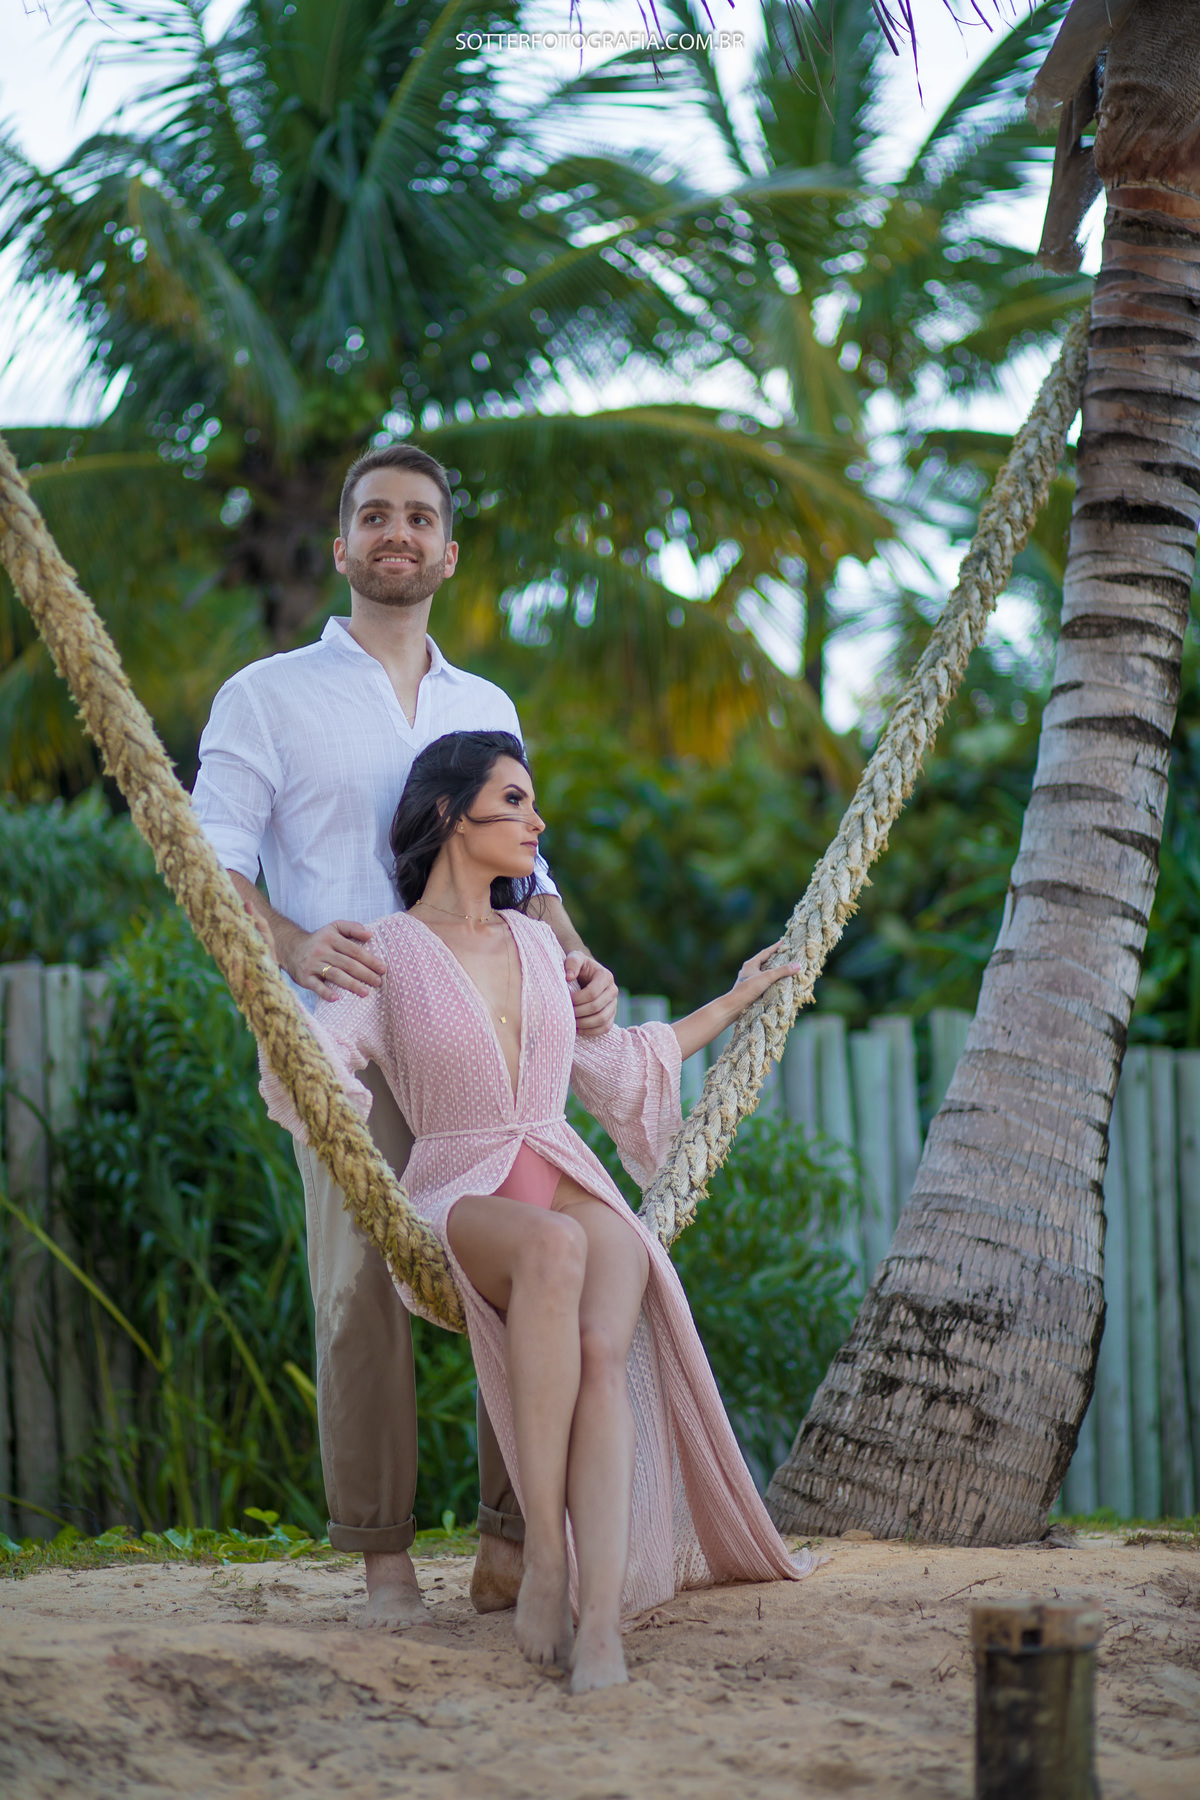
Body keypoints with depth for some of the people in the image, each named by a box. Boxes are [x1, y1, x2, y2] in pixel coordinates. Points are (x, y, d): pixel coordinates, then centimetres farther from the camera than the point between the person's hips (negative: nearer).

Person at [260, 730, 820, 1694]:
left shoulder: (536, 940, 18)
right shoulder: (386, 950, 4)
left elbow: (609, 1066, 32)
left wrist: (733, 1002, 40)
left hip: (575, 1189, 4)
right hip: (463, 1204, -4)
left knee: (602, 1348, -32)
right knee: (555, 1247, -41)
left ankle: (602, 1619, -44)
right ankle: (544, 1558, -38)